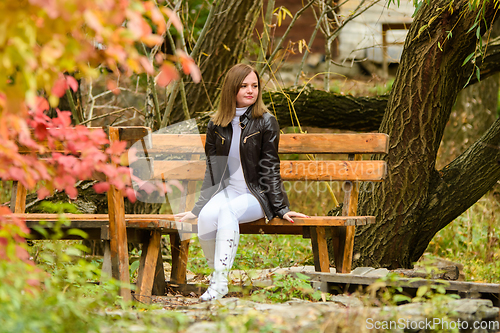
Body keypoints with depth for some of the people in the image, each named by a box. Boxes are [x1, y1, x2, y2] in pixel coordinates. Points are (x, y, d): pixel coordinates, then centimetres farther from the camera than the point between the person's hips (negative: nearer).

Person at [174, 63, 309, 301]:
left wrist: (281, 208, -5)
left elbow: (270, 168, 0)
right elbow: (212, 170, 15)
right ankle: (215, 270, -14)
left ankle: (220, 281, -35)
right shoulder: (216, 126, 10)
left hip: (256, 195, -3)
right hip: (226, 191, 3)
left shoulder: (266, 123, 0)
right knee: (207, 216, -32)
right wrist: (198, 208, 11)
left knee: (227, 211, -36)